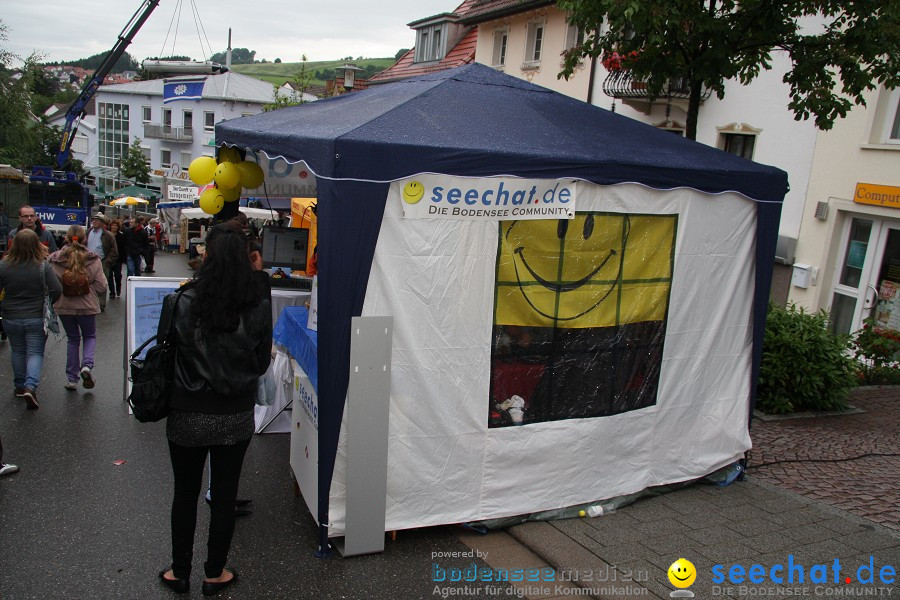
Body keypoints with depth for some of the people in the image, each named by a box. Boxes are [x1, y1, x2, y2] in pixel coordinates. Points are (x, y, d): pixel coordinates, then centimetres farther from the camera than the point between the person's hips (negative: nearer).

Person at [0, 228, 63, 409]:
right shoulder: (43, 266, -14)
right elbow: (57, 290, -14)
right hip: (36, 318, -2)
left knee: (17, 351, 20)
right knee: (35, 353, 6)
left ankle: (20, 386, 31)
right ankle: (30, 387, -12)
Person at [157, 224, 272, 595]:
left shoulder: (183, 302, -16)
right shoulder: (259, 306, -12)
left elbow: (166, 351, -3)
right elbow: (262, 362, -1)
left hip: (188, 415, 0)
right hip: (236, 417, 1)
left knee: (185, 494, 17)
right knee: (225, 495, 15)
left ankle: (179, 572, 34)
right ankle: (215, 574, 30)